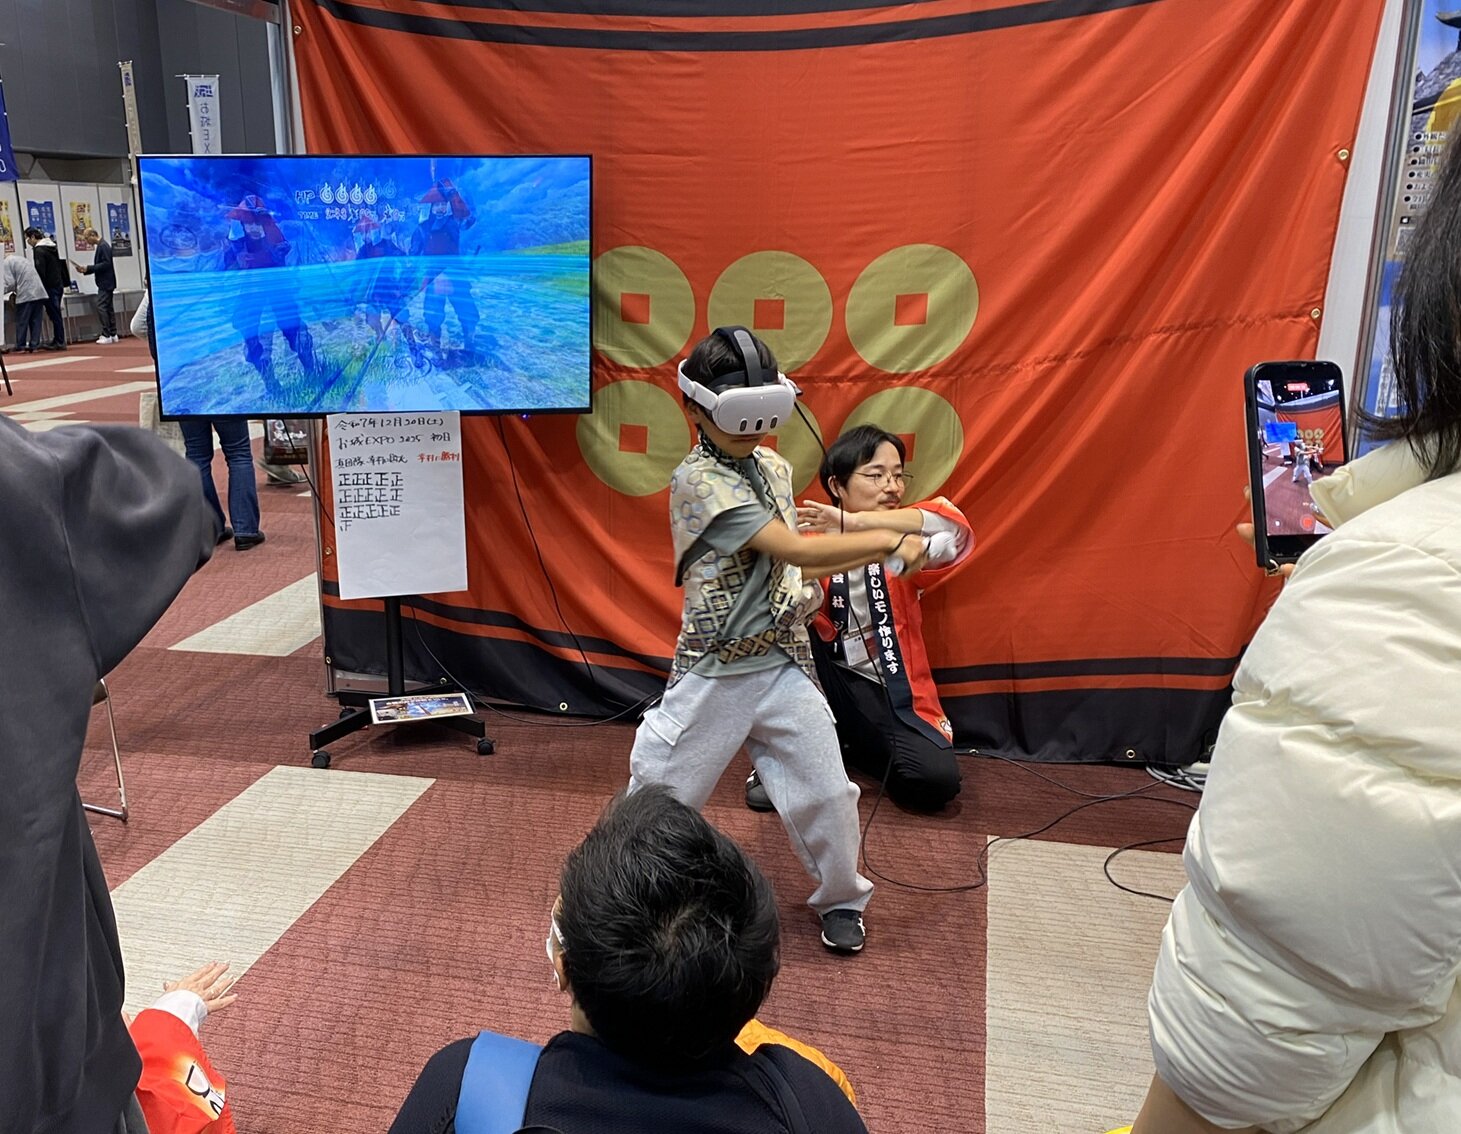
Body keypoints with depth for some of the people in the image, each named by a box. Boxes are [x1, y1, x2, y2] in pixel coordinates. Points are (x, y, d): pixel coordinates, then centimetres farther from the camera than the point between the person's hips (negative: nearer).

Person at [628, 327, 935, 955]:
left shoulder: (774, 467, 6)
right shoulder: (697, 479, -18)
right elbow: (795, 549, -24)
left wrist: (805, 588, 3)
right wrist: (891, 540, -20)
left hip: (784, 662, 6)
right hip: (715, 672, -5)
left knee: (827, 792, 6)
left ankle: (841, 898, 32)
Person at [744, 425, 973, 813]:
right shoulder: (815, 539, -3)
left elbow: (955, 526, -24)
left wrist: (853, 523, -35)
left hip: (891, 694, 1)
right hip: (826, 680, -1)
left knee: (937, 779, -24)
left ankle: (847, 745, 9)